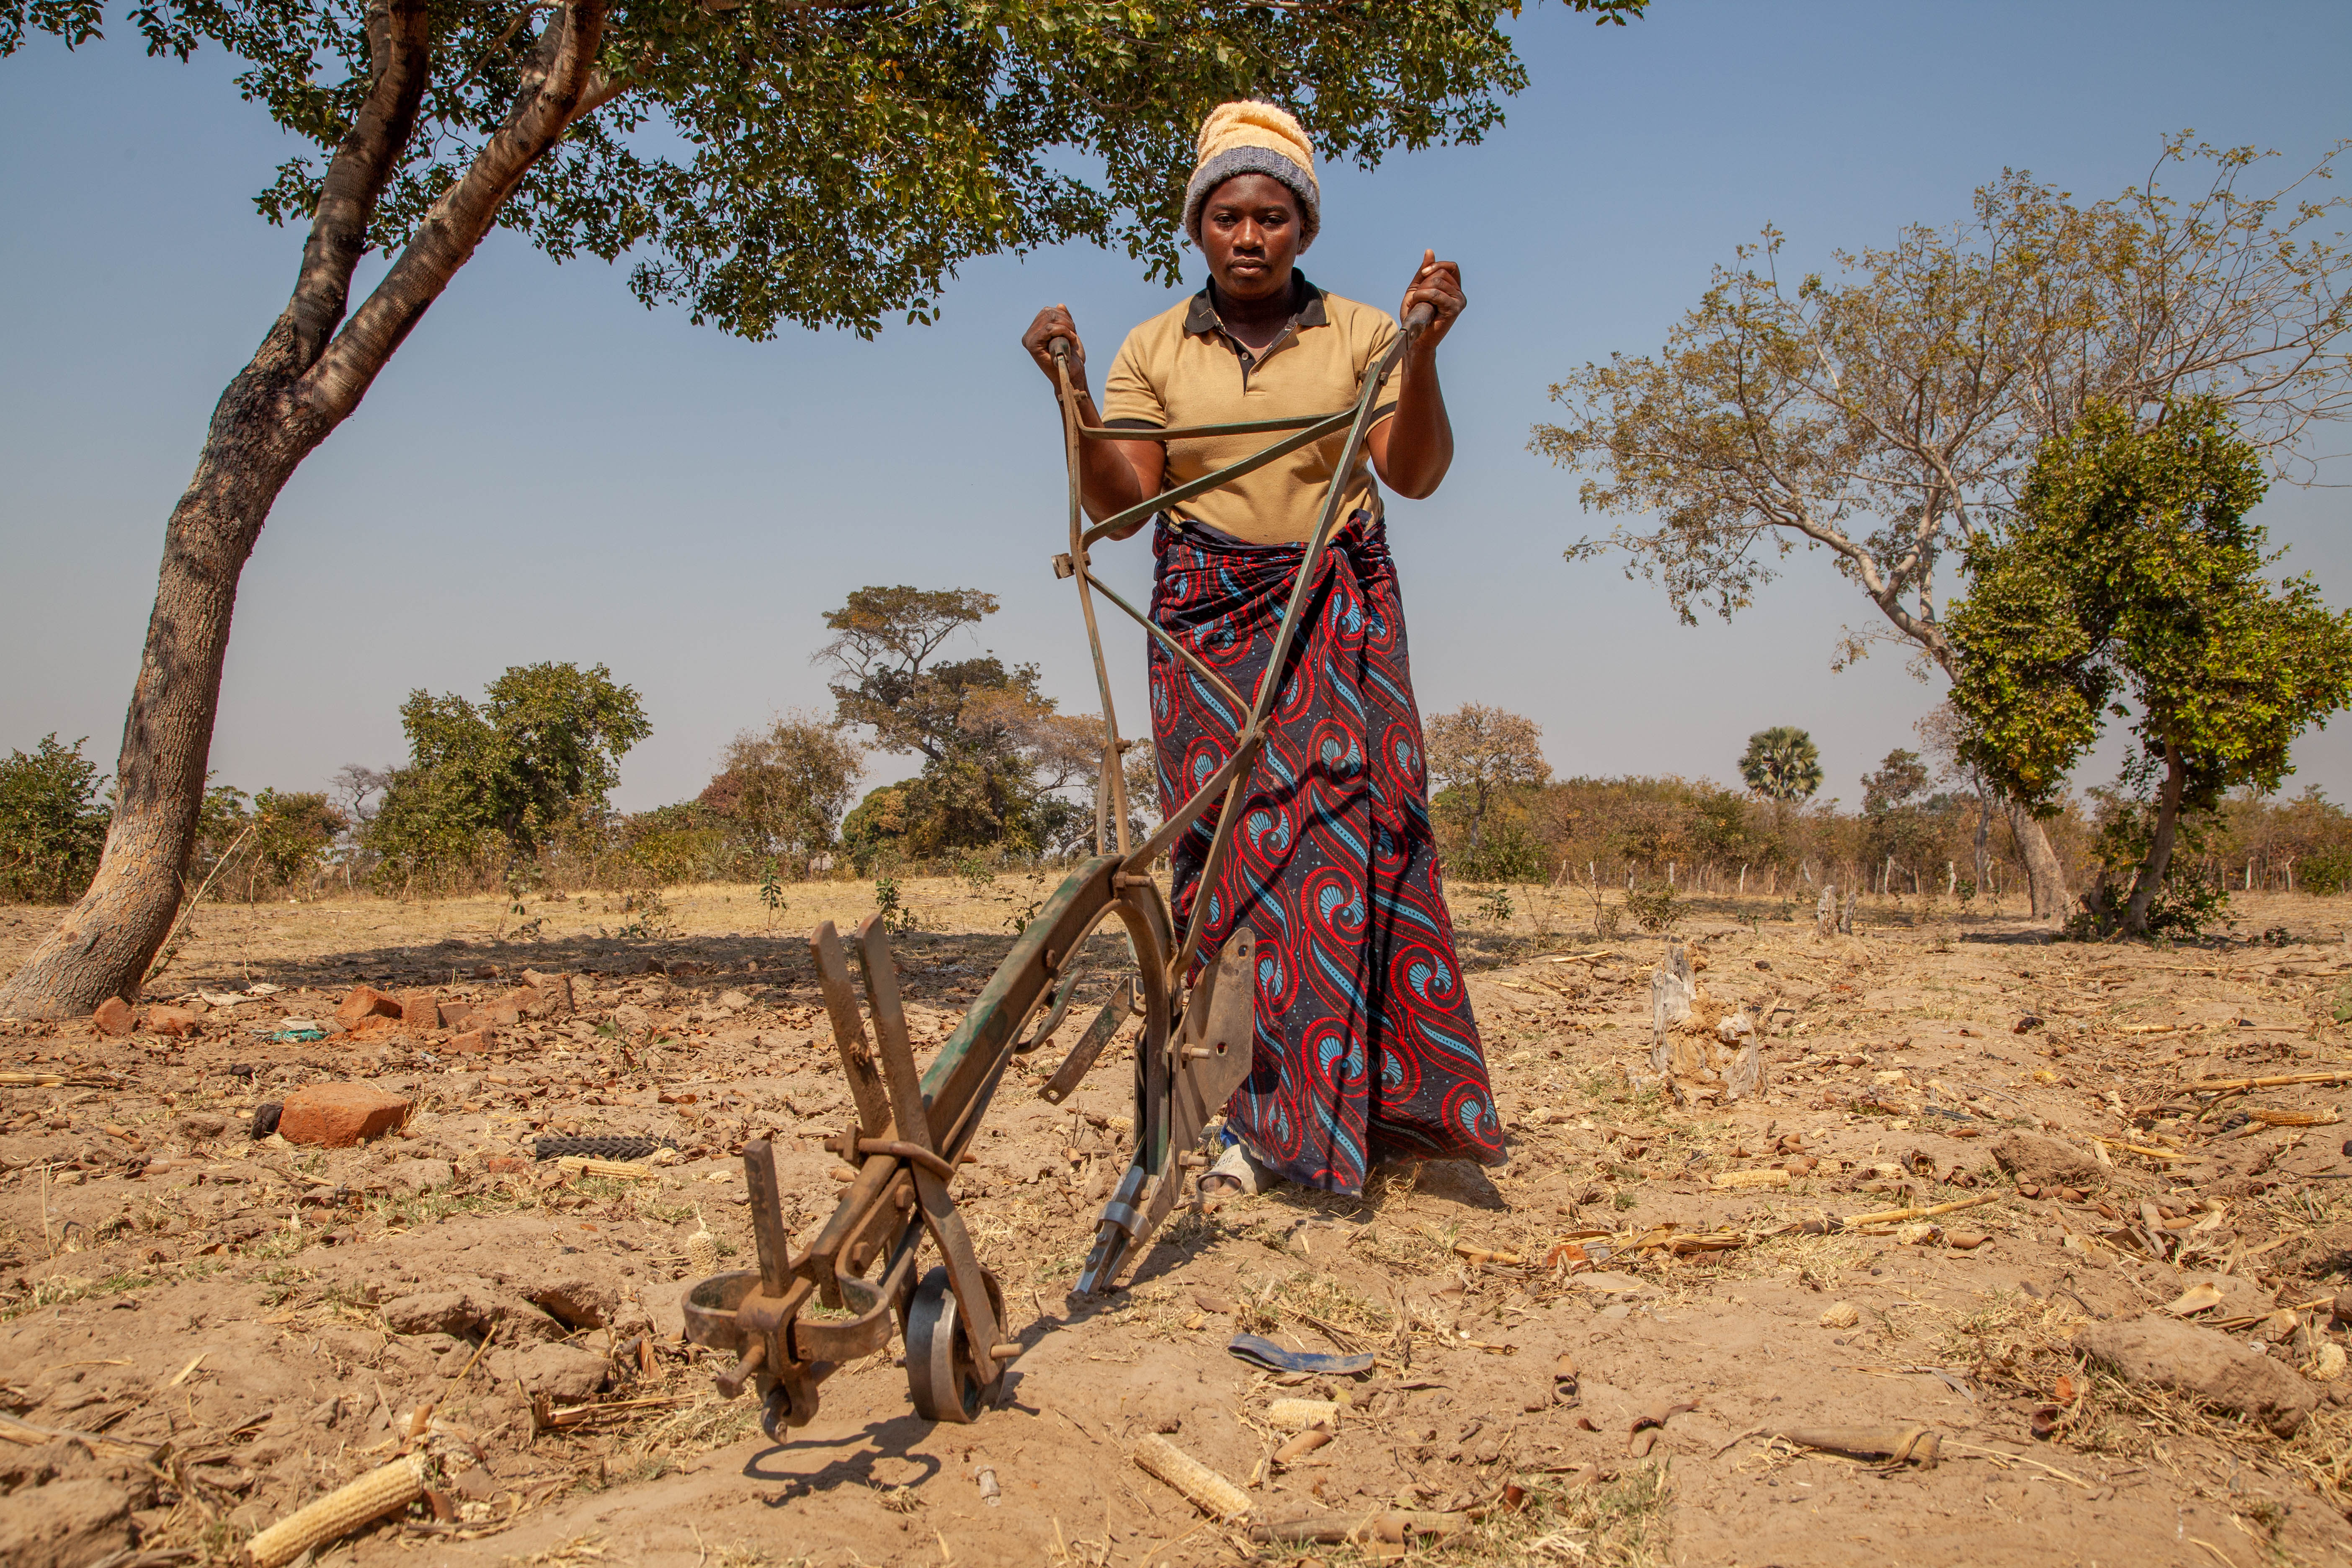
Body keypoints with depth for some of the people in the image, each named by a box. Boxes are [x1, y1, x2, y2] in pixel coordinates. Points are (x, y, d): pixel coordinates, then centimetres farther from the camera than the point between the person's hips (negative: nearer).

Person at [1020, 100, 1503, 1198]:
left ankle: (1284, 1119, -5)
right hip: (1208, 615, 1)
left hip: (1338, 613, 0)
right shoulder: (1153, 350, 10)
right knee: (1226, 851, -6)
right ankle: (1249, 1119, 0)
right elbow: (1119, 503, 0)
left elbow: (1415, 474, -5)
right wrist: (1071, 395, -13)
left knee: (1348, 838, -11)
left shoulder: (1359, 334, 7)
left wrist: (1424, 354, -18)